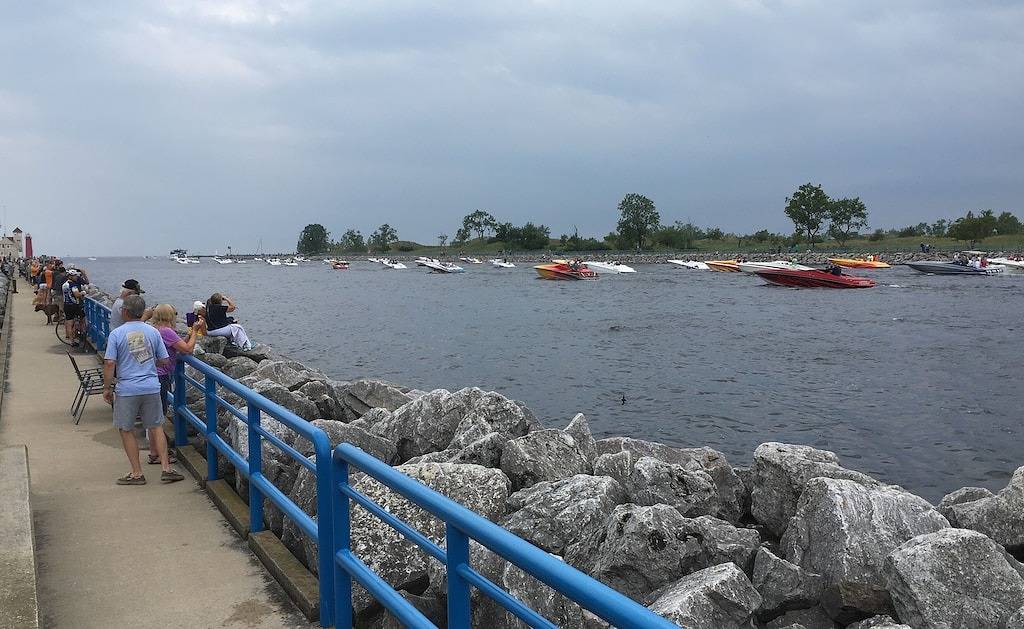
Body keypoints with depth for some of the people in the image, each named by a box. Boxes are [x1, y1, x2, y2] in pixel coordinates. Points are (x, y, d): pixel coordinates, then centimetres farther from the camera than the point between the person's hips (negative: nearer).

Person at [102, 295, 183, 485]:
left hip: (127, 389, -3)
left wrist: (107, 388, -1)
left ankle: (137, 473, 13)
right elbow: (164, 361, 4)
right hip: (152, 387, 3)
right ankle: (166, 468, 9)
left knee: (126, 430, 11)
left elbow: (109, 363, -11)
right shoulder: (153, 332, 2)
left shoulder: (116, 334, -7)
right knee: (156, 427, 13)